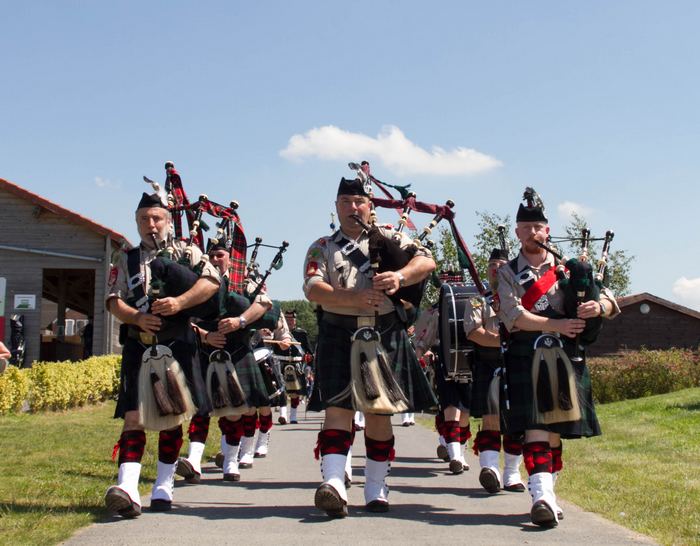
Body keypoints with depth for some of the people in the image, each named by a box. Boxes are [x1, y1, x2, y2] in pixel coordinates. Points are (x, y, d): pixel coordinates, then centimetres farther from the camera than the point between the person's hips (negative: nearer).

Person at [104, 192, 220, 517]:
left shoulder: (185, 252, 10)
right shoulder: (126, 261, 15)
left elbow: (212, 282, -3)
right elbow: (114, 301, 5)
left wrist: (179, 302, -19)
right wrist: (138, 318, -15)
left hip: (176, 344, -1)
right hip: (138, 346, 1)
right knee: (134, 416, -10)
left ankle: (164, 487, 14)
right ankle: (127, 488, -20)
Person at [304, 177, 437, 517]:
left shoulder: (389, 238, 14)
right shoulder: (322, 248, 12)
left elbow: (426, 262, 0)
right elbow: (313, 289, -5)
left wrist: (399, 276, -22)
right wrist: (353, 299, -22)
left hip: (384, 334, 1)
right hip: (339, 334, -1)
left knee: (378, 412, 6)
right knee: (338, 406, -13)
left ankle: (376, 490, 15)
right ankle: (334, 484, -23)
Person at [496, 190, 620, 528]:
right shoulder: (508, 273, 7)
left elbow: (610, 300, 9)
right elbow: (512, 316, -8)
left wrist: (598, 306, -16)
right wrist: (556, 325, -18)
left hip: (565, 357, 3)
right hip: (526, 356, -3)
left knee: (556, 428, 6)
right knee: (535, 424, -16)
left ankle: (546, 491, 18)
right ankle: (542, 497, -25)